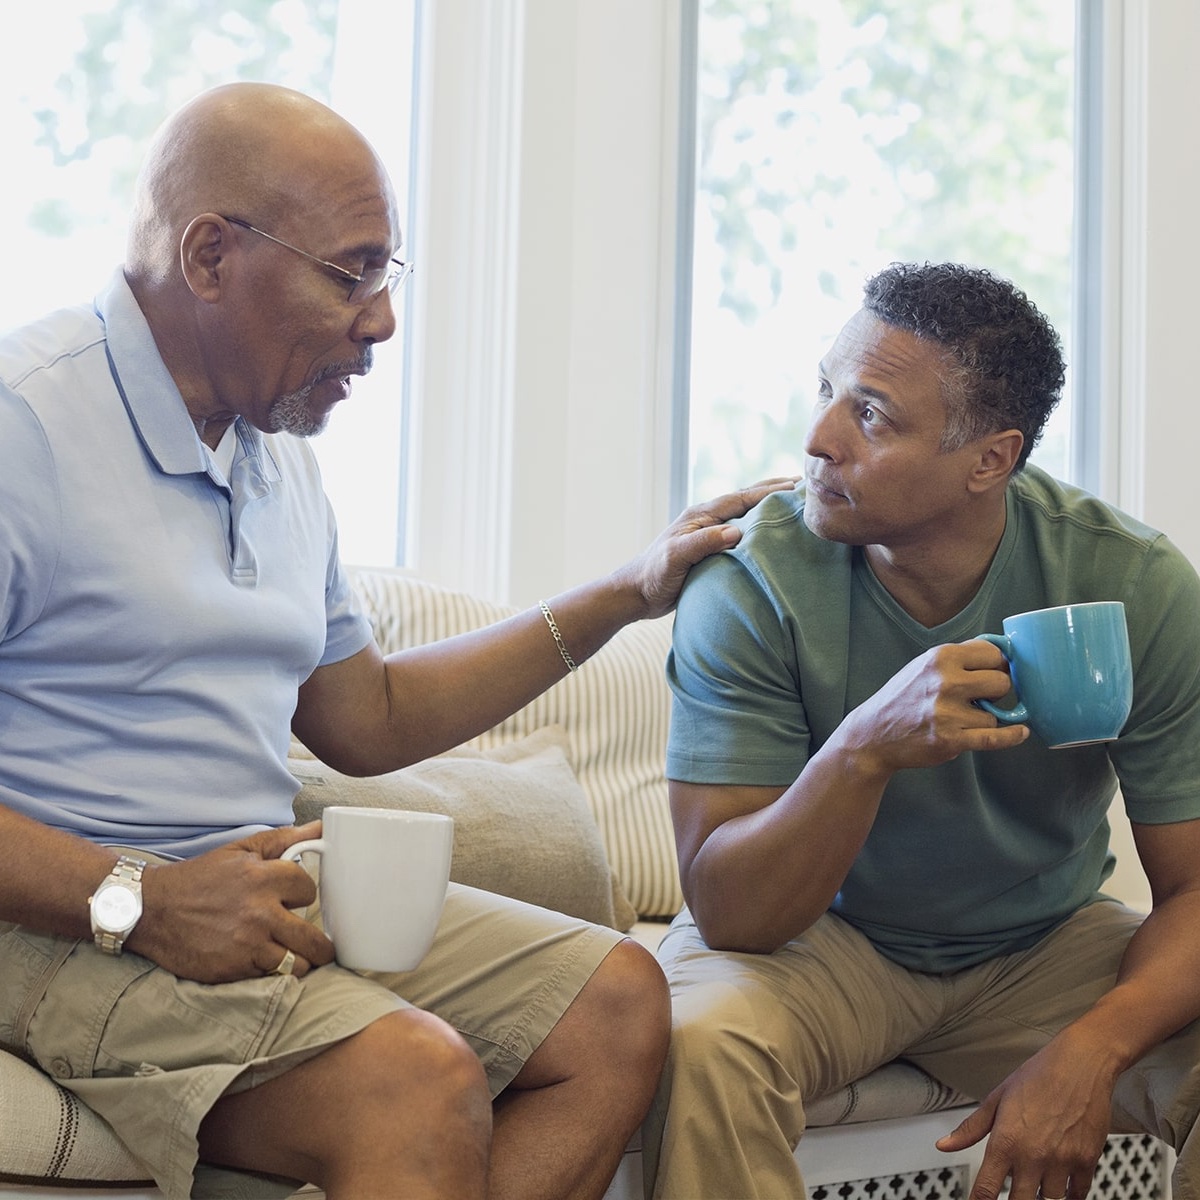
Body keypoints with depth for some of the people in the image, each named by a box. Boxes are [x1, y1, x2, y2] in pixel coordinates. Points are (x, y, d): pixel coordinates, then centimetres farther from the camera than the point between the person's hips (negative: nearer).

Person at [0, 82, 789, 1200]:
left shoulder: (277, 458, 17)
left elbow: (368, 721, 25)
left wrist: (628, 594, 24)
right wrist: (138, 902, -27)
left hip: (265, 889, 9)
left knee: (617, 1000, -4)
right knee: (420, 1079, -31)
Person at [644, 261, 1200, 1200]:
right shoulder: (746, 584, -20)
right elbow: (727, 912, -23)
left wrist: (1089, 1048, -34)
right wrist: (866, 748, -42)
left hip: (1046, 947, 2)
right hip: (813, 938, -2)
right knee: (702, 1044, -34)